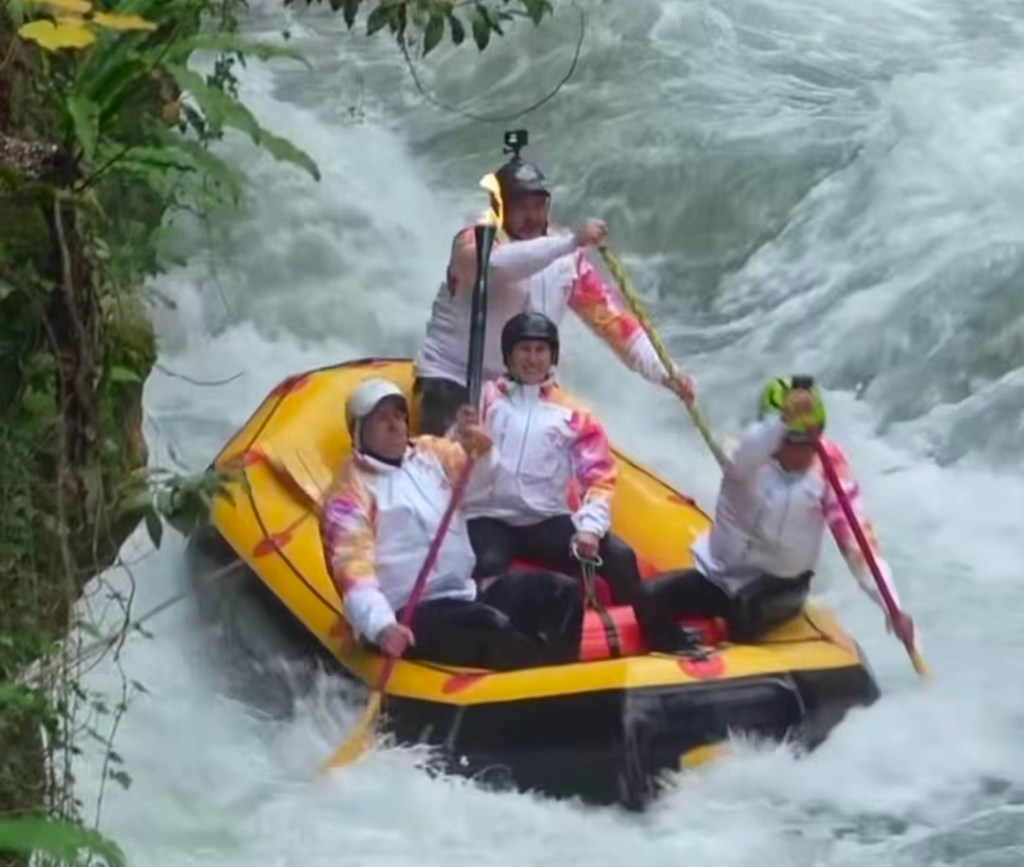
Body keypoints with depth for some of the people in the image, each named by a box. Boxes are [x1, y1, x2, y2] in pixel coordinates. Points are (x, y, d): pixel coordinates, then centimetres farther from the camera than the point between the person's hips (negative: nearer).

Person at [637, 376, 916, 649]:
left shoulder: (829, 466, -16)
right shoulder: (749, 455, -18)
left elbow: (858, 544, -18)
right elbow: (740, 460, -46)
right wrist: (782, 420, -65)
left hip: (780, 588, -1)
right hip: (718, 575, 1)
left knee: (747, 606, -33)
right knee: (649, 598, -18)